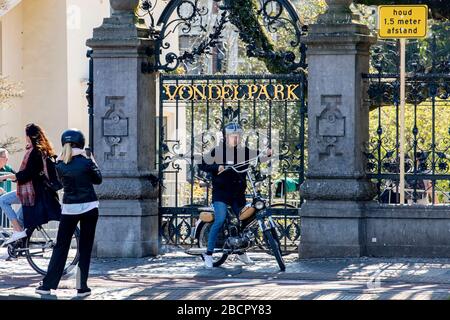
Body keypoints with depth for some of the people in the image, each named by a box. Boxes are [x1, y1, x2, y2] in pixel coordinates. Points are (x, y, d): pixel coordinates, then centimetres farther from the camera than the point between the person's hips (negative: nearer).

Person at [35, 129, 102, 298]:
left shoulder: (60, 165, -4)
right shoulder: (86, 162, -10)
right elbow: (98, 179, 5)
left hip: (69, 208, 2)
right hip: (89, 207, -2)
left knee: (61, 246, 9)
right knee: (85, 248, 5)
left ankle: (47, 285, 6)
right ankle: (82, 287, 4)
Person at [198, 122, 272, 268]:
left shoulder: (244, 152, 6)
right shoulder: (218, 151, -4)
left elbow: (259, 157, 6)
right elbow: (202, 164, -4)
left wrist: (268, 153, -15)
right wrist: (216, 167, -19)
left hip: (238, 193, 5)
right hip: (221, 192, -5)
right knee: (220, 220, -21)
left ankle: (241, 252, 33)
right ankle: (208, 253, -14)